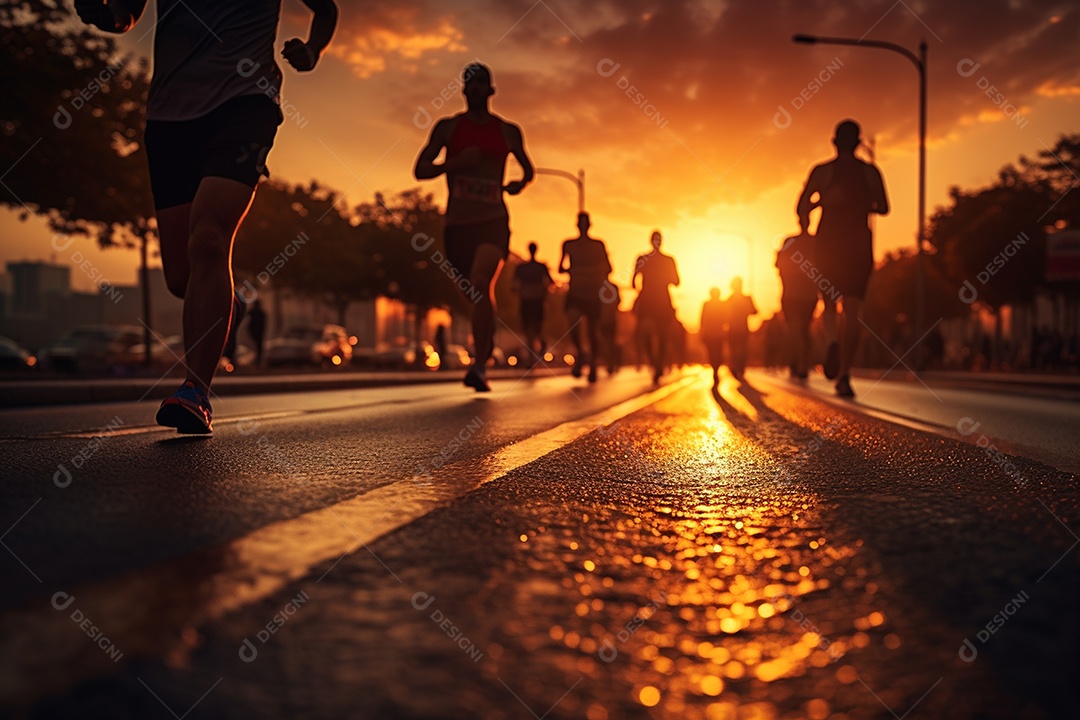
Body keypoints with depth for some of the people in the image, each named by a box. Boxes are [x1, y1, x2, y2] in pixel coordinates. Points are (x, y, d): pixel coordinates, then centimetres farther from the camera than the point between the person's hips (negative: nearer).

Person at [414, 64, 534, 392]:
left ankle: (480, 366, -28)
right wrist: (456, 162, -12)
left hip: (492, 220, -2)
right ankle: (487, 340, 41)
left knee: (482, 283, -24)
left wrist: (521, 183, 2)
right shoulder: (447, 127, 8)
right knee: (477, 291, 11)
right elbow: (420, 170, 3)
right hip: (457, 221, 2)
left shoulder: (508, 131, 10)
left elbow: (528, 168, 26)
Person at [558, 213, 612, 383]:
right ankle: (580, 353, 2)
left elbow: (608, 268, 7)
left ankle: (593, 366, 11)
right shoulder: (568, 244, 9)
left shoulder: (598, 245, 8)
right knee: (573, 324, -23)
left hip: (593, 294, 1)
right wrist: (571, 270, -8)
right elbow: (561, 268, 9)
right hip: (575, 292, -1)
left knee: (593, 330, 2)